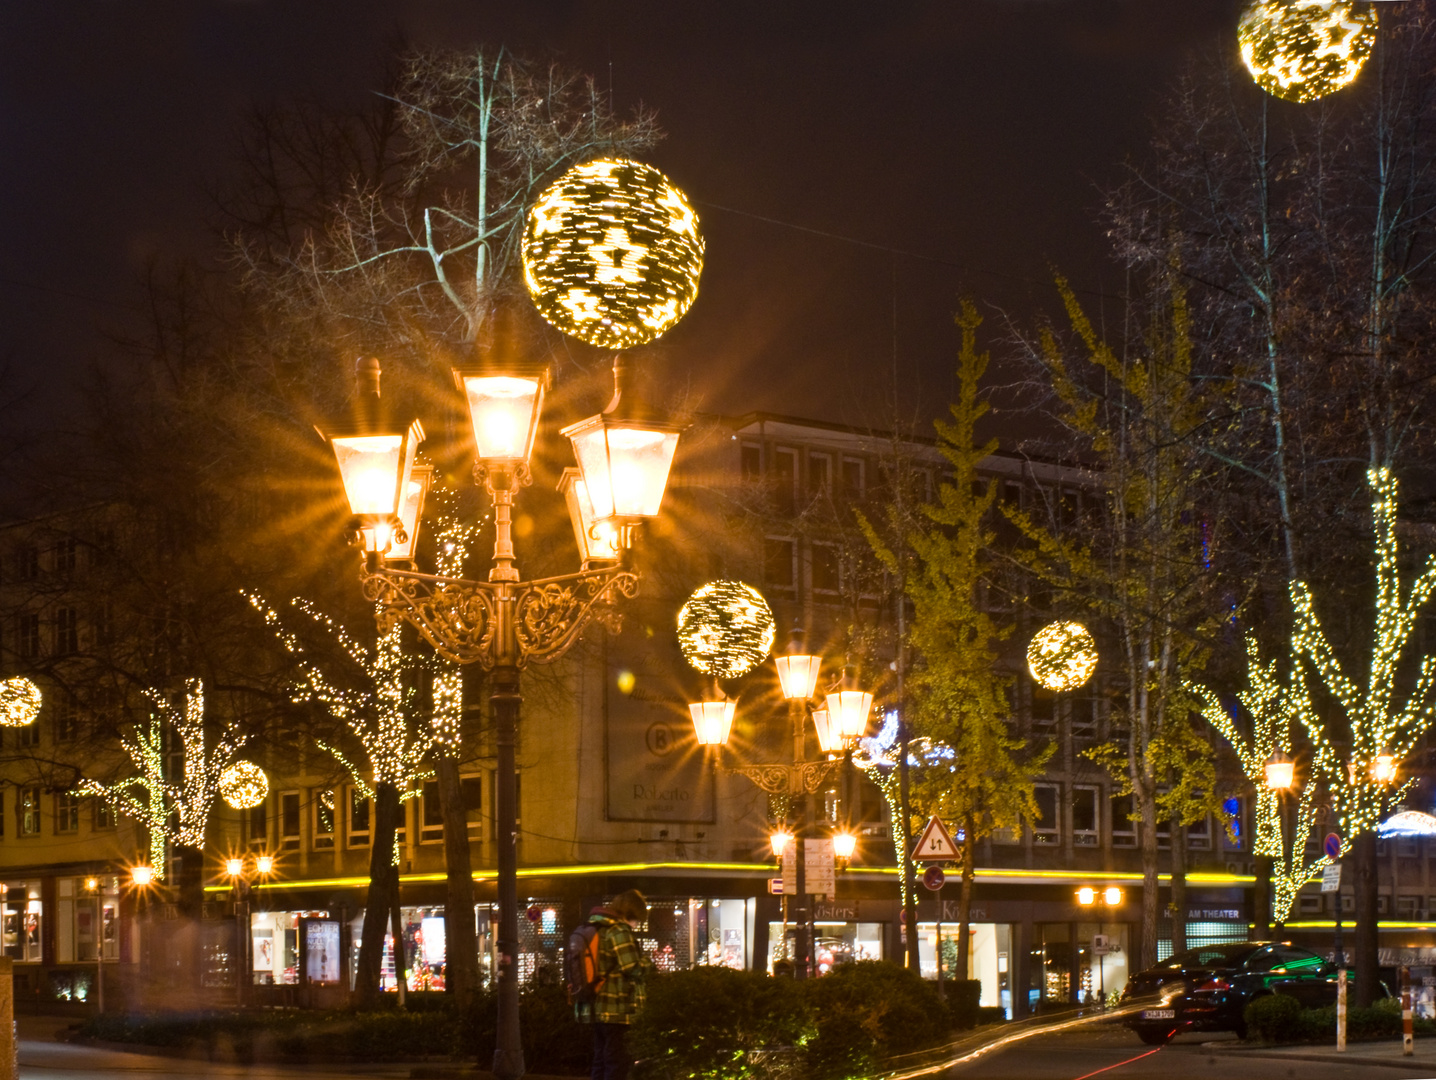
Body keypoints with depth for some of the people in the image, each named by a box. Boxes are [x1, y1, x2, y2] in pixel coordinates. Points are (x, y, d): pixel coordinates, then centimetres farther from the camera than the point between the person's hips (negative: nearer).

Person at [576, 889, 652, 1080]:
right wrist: (646, 962, 3)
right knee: (617, 1063, -5)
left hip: (595, 1010, 9)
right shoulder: (619, 932, -15)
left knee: (600, 1062, 15)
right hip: (615, 1011, -9)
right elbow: (635, 971, -17)